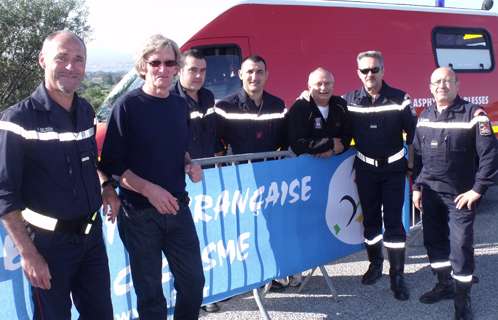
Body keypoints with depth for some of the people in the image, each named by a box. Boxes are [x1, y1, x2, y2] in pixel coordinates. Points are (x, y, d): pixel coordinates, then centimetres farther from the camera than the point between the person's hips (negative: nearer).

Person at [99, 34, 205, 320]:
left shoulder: (181, 105, 7)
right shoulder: (128, 106, -10)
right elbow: (111, 164, -10)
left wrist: (190, 165, 0)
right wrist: (149, 189, -22)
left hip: (178, 208, 5)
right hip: (140, 213, -5)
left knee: (193, 281, 14)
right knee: (150, 294, 9)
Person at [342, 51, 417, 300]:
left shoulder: (400, 99, -5)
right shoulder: (349, 100, -2)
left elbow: (412, 134, 1)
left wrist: (411, 164, 0)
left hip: (393, 168, -2)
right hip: (365, 168, 2)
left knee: (393, 221, -3)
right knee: (370, 218, 10)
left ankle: (397, 275, 4)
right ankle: (375, 264, 26)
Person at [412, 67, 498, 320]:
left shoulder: (473, 114, -10)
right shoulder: (424, 116, 7)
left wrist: (477, 189, -13)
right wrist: (416, 186, 11)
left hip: (460, 196, -5)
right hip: (430, 193, 5)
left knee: (460, 245, -2)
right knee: (433, 240, 13)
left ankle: (462, 298, 14)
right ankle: (444, 285, 33)